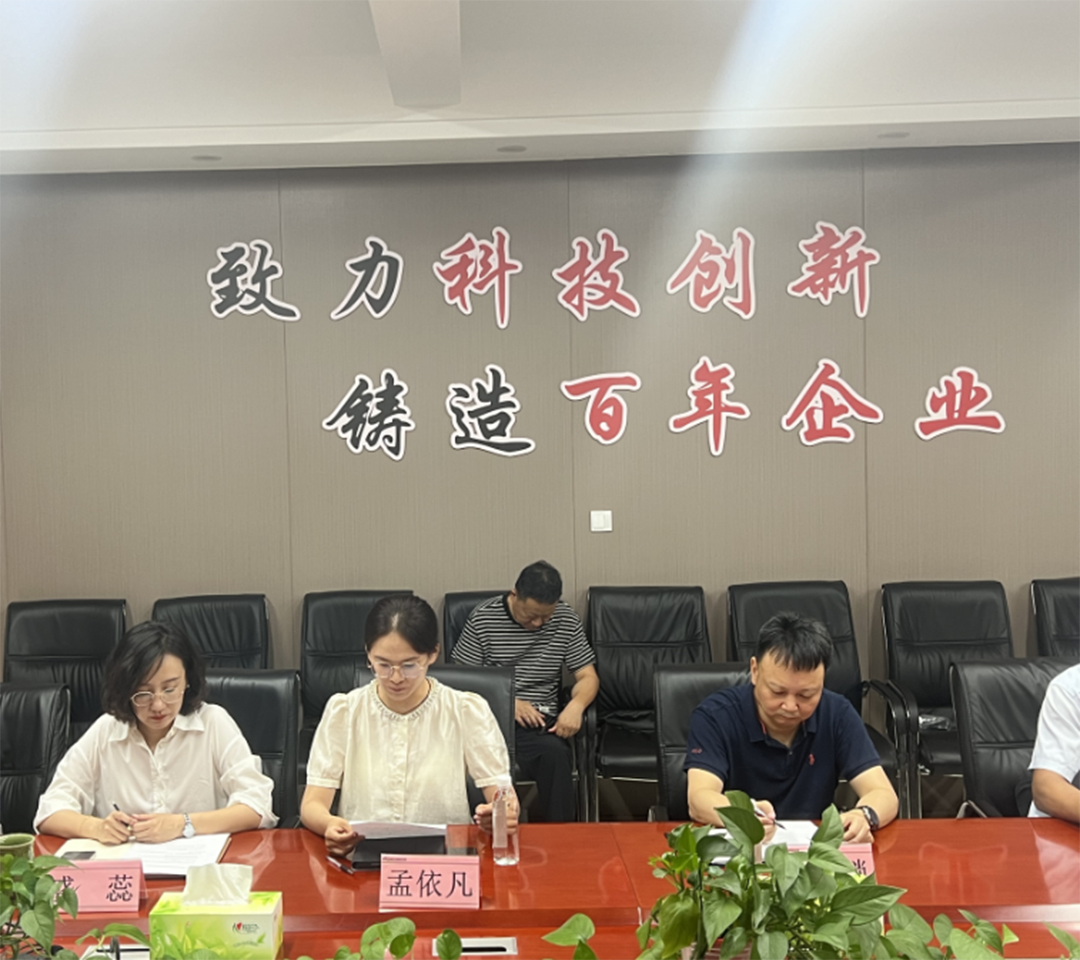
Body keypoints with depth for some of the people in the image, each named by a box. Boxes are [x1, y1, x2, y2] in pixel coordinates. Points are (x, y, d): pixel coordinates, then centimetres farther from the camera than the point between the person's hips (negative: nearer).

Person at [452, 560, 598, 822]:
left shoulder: (566, 620, 9)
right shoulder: (483, 619, 2)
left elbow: (588, 677, 12)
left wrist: (576, 705, -11)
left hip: (541, 721, 2)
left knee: (555, 753, -35)